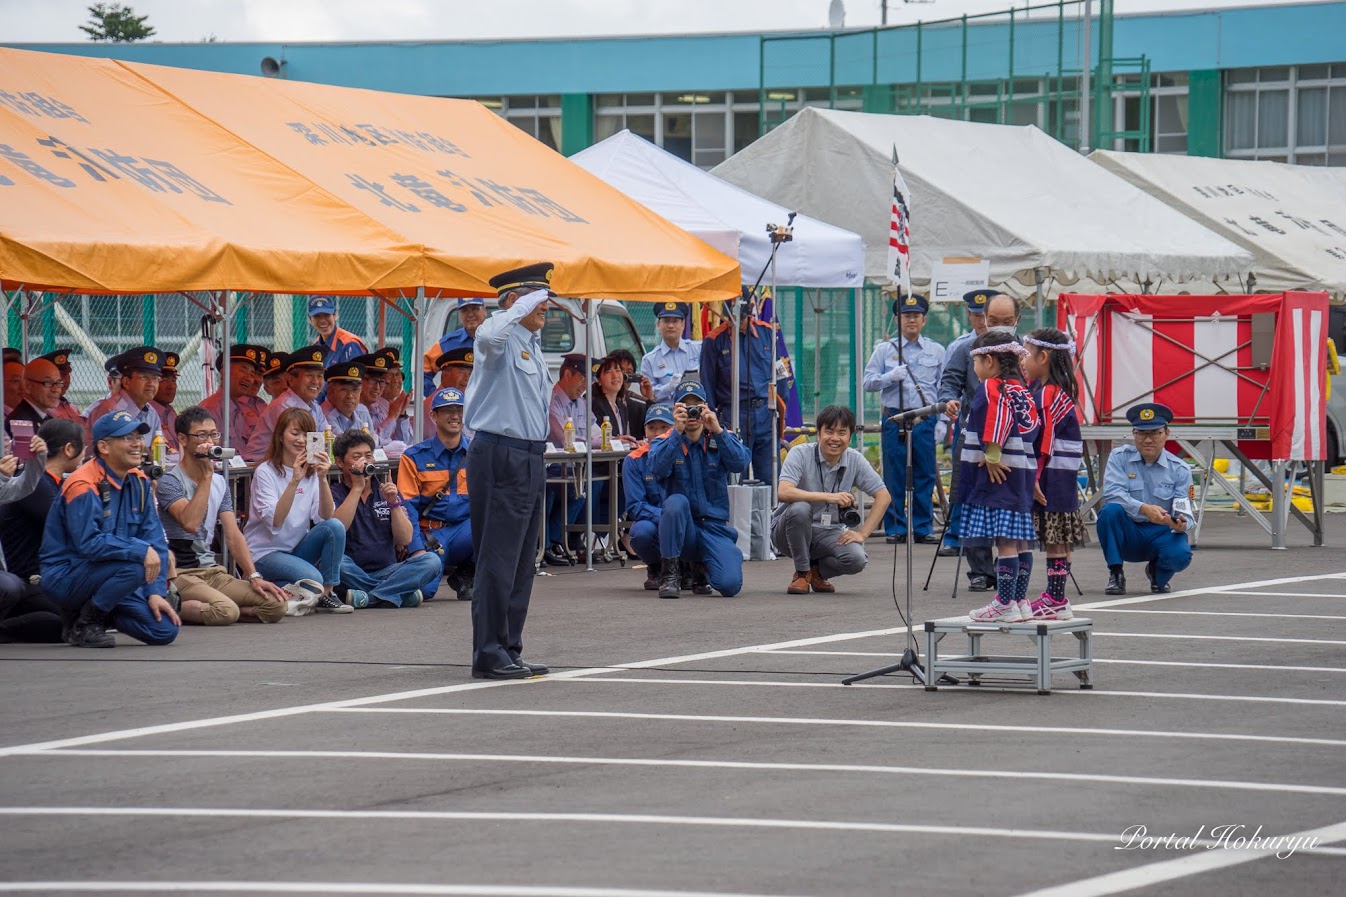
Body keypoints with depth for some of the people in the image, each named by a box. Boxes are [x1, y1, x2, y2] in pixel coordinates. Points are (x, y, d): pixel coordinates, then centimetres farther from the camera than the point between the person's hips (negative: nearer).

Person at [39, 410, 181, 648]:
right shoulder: (83, 486, -19)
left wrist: (156, 592, -7)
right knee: (133, 567, -33)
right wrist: (142, 550, -30)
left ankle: (98, 612, 14)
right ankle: (83, 625, -12)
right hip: (65, 576, -7)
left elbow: (154, 539, 3)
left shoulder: (139, 483, 5)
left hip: (104, 574, 7)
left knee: (165, 630, -6)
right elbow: (89, 543, -28)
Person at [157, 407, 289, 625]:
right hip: (180, 574, -8)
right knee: (227, 611, -35)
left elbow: (233, 535, 10)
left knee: (277, 604, -12)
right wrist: (206, 475, -20)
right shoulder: (169, 482, -7)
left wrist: (254, 576, -3)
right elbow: (190, 523, -25)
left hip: (212, 571, 8)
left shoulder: (219, 483, 16)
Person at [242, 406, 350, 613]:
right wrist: (294, 481, -33)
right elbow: (274, 522, -24)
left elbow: (325, 517, -10)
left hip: (297, 549, 6)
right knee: (311, 579, -30)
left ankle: (326, 595, -10)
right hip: (265, 552, -6)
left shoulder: (312, 471, 4)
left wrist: (322, 479, -24)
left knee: (335, 527, -20)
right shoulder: (266, 472, -11)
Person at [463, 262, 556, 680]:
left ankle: (509, 651, 16)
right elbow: (490, 336, -36)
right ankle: (489, 654, -8)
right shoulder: (500, 337, -10)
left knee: (522, 563, 11)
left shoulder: (532, 344, 19)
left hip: (530, 458, 10)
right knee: (498, 560, -9)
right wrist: (526, 303, -26)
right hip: (500, 457, -10)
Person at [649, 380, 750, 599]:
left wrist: (717, 431, -27)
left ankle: (701, 568, 17)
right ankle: (669, 574, -18)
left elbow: (740, 464, -16)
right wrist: (677, 433, -29)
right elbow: (658, 469, -20)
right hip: (680, 529, -1)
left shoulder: (721, 439, 5)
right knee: (676, 501, -35)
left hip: (714, 527, 1)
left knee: (730, 584, -23)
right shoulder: (665, 442, 2)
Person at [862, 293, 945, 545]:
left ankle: (923, 528, 9)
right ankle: (895, 528, 5)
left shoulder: (936, 351, 11)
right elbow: (867, 383, 5)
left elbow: (944, 389, 10)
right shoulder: (884, 350, 9)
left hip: (926, 418, 1)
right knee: (894, 477, -1)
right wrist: (890, 377, -13)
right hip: (894, 418, -1)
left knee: (925, 476, 2)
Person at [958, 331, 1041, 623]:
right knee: (1020, 540, 12)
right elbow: (1032, 424, 17)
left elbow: (999, 417, -25)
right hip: (1024, 471, 9)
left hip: (999, 474, -9)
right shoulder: (1020, 389, 16)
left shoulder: (991, 388, -9)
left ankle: (1005, 604, -10)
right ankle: (1020, 601, 17)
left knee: (1004, 539, -9)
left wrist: (992, 457, -21)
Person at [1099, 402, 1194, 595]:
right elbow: (1111, 492, -20)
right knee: (1110, 510, -33)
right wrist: (1144, 509, -35)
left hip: (1160, 535, 1)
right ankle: (1116, 574, -14)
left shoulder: (1179, 469, -1)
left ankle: (1158, 572, 9)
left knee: (1180, 555, -32)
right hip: (1127, 534, -1)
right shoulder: (1120, 457, -4)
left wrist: (1181, 525, -33)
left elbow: (1184, 513, -8)